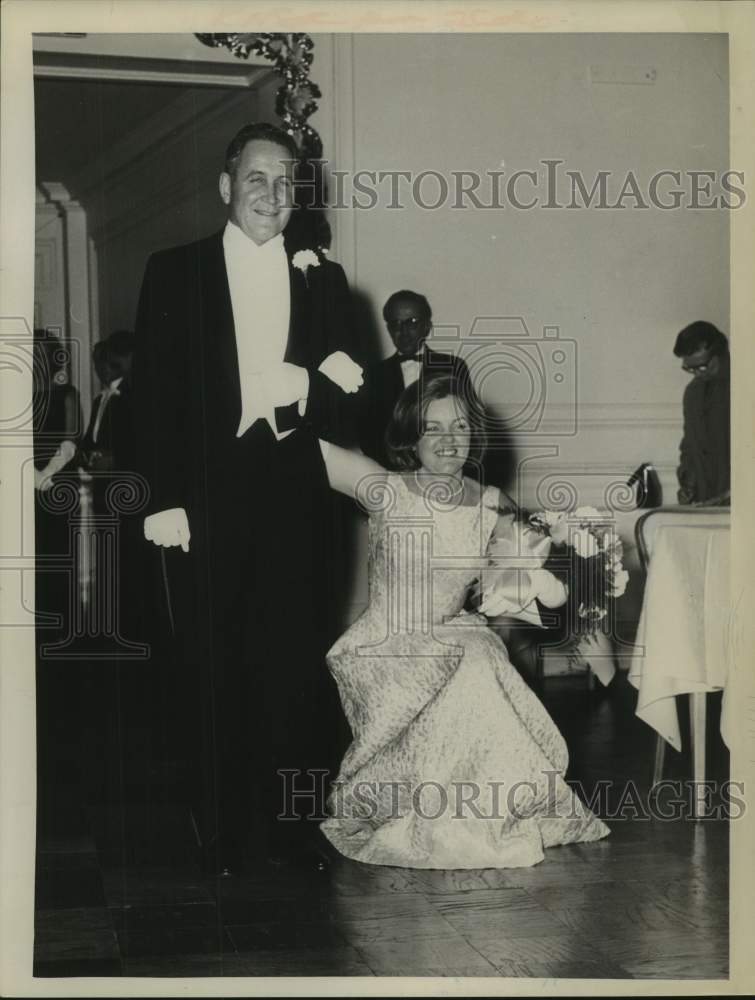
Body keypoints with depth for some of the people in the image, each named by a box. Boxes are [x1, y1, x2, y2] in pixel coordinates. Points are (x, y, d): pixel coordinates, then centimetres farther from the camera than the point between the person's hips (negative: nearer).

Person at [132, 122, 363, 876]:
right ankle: (222, 825, 15)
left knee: (295, 664, 4)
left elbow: (342, 406, 10)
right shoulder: (175, 272, 4)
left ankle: (288, 819, 16)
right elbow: (153, 392, -1)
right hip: (205, 495, -2)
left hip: (292, 499, 2)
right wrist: (164, 498, -9)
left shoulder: (323, 280, 11)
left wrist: (306, 392, -13)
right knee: (210, 667, 3)